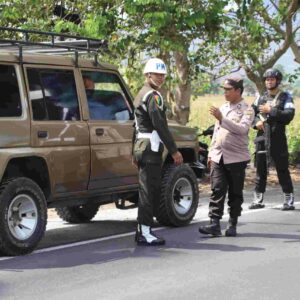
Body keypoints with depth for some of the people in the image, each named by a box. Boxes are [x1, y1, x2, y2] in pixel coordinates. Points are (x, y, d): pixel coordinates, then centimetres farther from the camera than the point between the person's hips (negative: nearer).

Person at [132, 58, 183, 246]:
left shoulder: (142, 94, 20)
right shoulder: (153, 96, -12)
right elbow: (160, 125, -19)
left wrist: (136, 152, 28)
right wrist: (174, 150, -18)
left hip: (141, 147, 10)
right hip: (151, 148, -10)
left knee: (149, 189, 14)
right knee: (149, 190, -9)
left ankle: (143, 230, 19)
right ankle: (145, 233, -8)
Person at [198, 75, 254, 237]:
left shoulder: (246, 109, -3)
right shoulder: (222, 108, 16)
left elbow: (242, 129, -21)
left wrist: (222, 118, -26)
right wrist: (210, 153, 17)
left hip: (236, 158, -5)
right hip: (218, 157, 5)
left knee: (235, 193, 4)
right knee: (217, 190, -5)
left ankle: (232, 224, 12)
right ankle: (214, 223, -9)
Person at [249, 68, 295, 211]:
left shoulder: (285, 97, 1)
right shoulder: (260, 98, 14)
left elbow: (289, 116, -12)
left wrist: (271, 111, -17)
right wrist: (256, 122, -9)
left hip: (278, 139, -4)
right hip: (262, 138, 4)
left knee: (282, 169, -2)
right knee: (260, 169, 8)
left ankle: (289, 200, 4)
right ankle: (258, 199, 14)